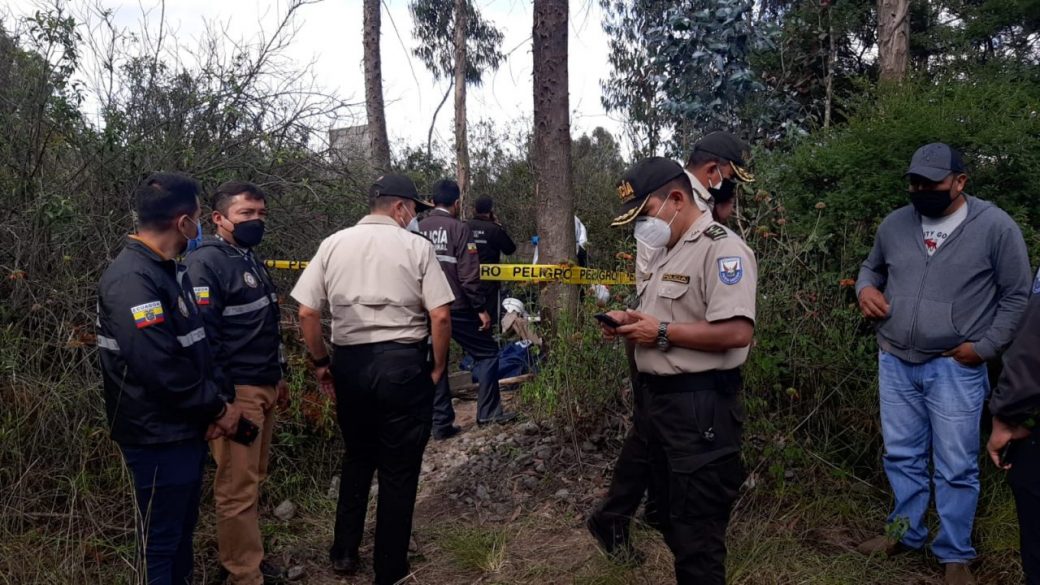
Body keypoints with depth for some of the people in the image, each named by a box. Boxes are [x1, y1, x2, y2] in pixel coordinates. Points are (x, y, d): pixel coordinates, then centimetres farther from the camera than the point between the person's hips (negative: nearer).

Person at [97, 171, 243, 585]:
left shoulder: (172, 271, 10)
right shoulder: (131, 279, -22)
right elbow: (160, 367, -29)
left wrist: (224, 398, 1)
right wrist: (218, 407, -15)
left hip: (188, 430, 10)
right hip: (158, 438, -9)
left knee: (183, 530, 21)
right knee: (160, 543, 6)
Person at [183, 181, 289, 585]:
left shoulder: (250, 260, 16)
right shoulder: (206, 263, -14)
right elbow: (200, 336, -20)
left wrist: (279, 377, 23)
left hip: (263, 386, 9)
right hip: (237, 391, -9)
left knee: (253, 480, 17)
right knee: (237, 488, -2)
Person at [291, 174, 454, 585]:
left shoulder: (333, 244, 4)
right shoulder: (416, 246, -5)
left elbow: (306, 312, 2)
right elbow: (440, 316, -9)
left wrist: (320, 363, 14)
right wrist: (438, 367, 4)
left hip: (348, 362, 4)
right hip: (403, 364, -4)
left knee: (356, 457, 24)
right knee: (399, 469, 9)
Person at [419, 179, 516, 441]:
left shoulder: (418, 229, 5)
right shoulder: (458, 228, -10)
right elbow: (469, 275, -15)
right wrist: (481, 308, -10)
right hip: (456, 308, -5)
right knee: (486, 352, 10)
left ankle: (441, 424, 12)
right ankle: (488, 411, 8)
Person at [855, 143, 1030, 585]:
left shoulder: (995, 226, -8)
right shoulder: (894, 224, 4)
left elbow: (1017, 296, -4)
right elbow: (872, 267, 21)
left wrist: (985, 347, -10)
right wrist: (865, 289, -2)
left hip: (955, 368, -4)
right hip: (895, 362, 4)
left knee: (955, 467, 5)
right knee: (901, 456, 16)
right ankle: (907, 533, 34)